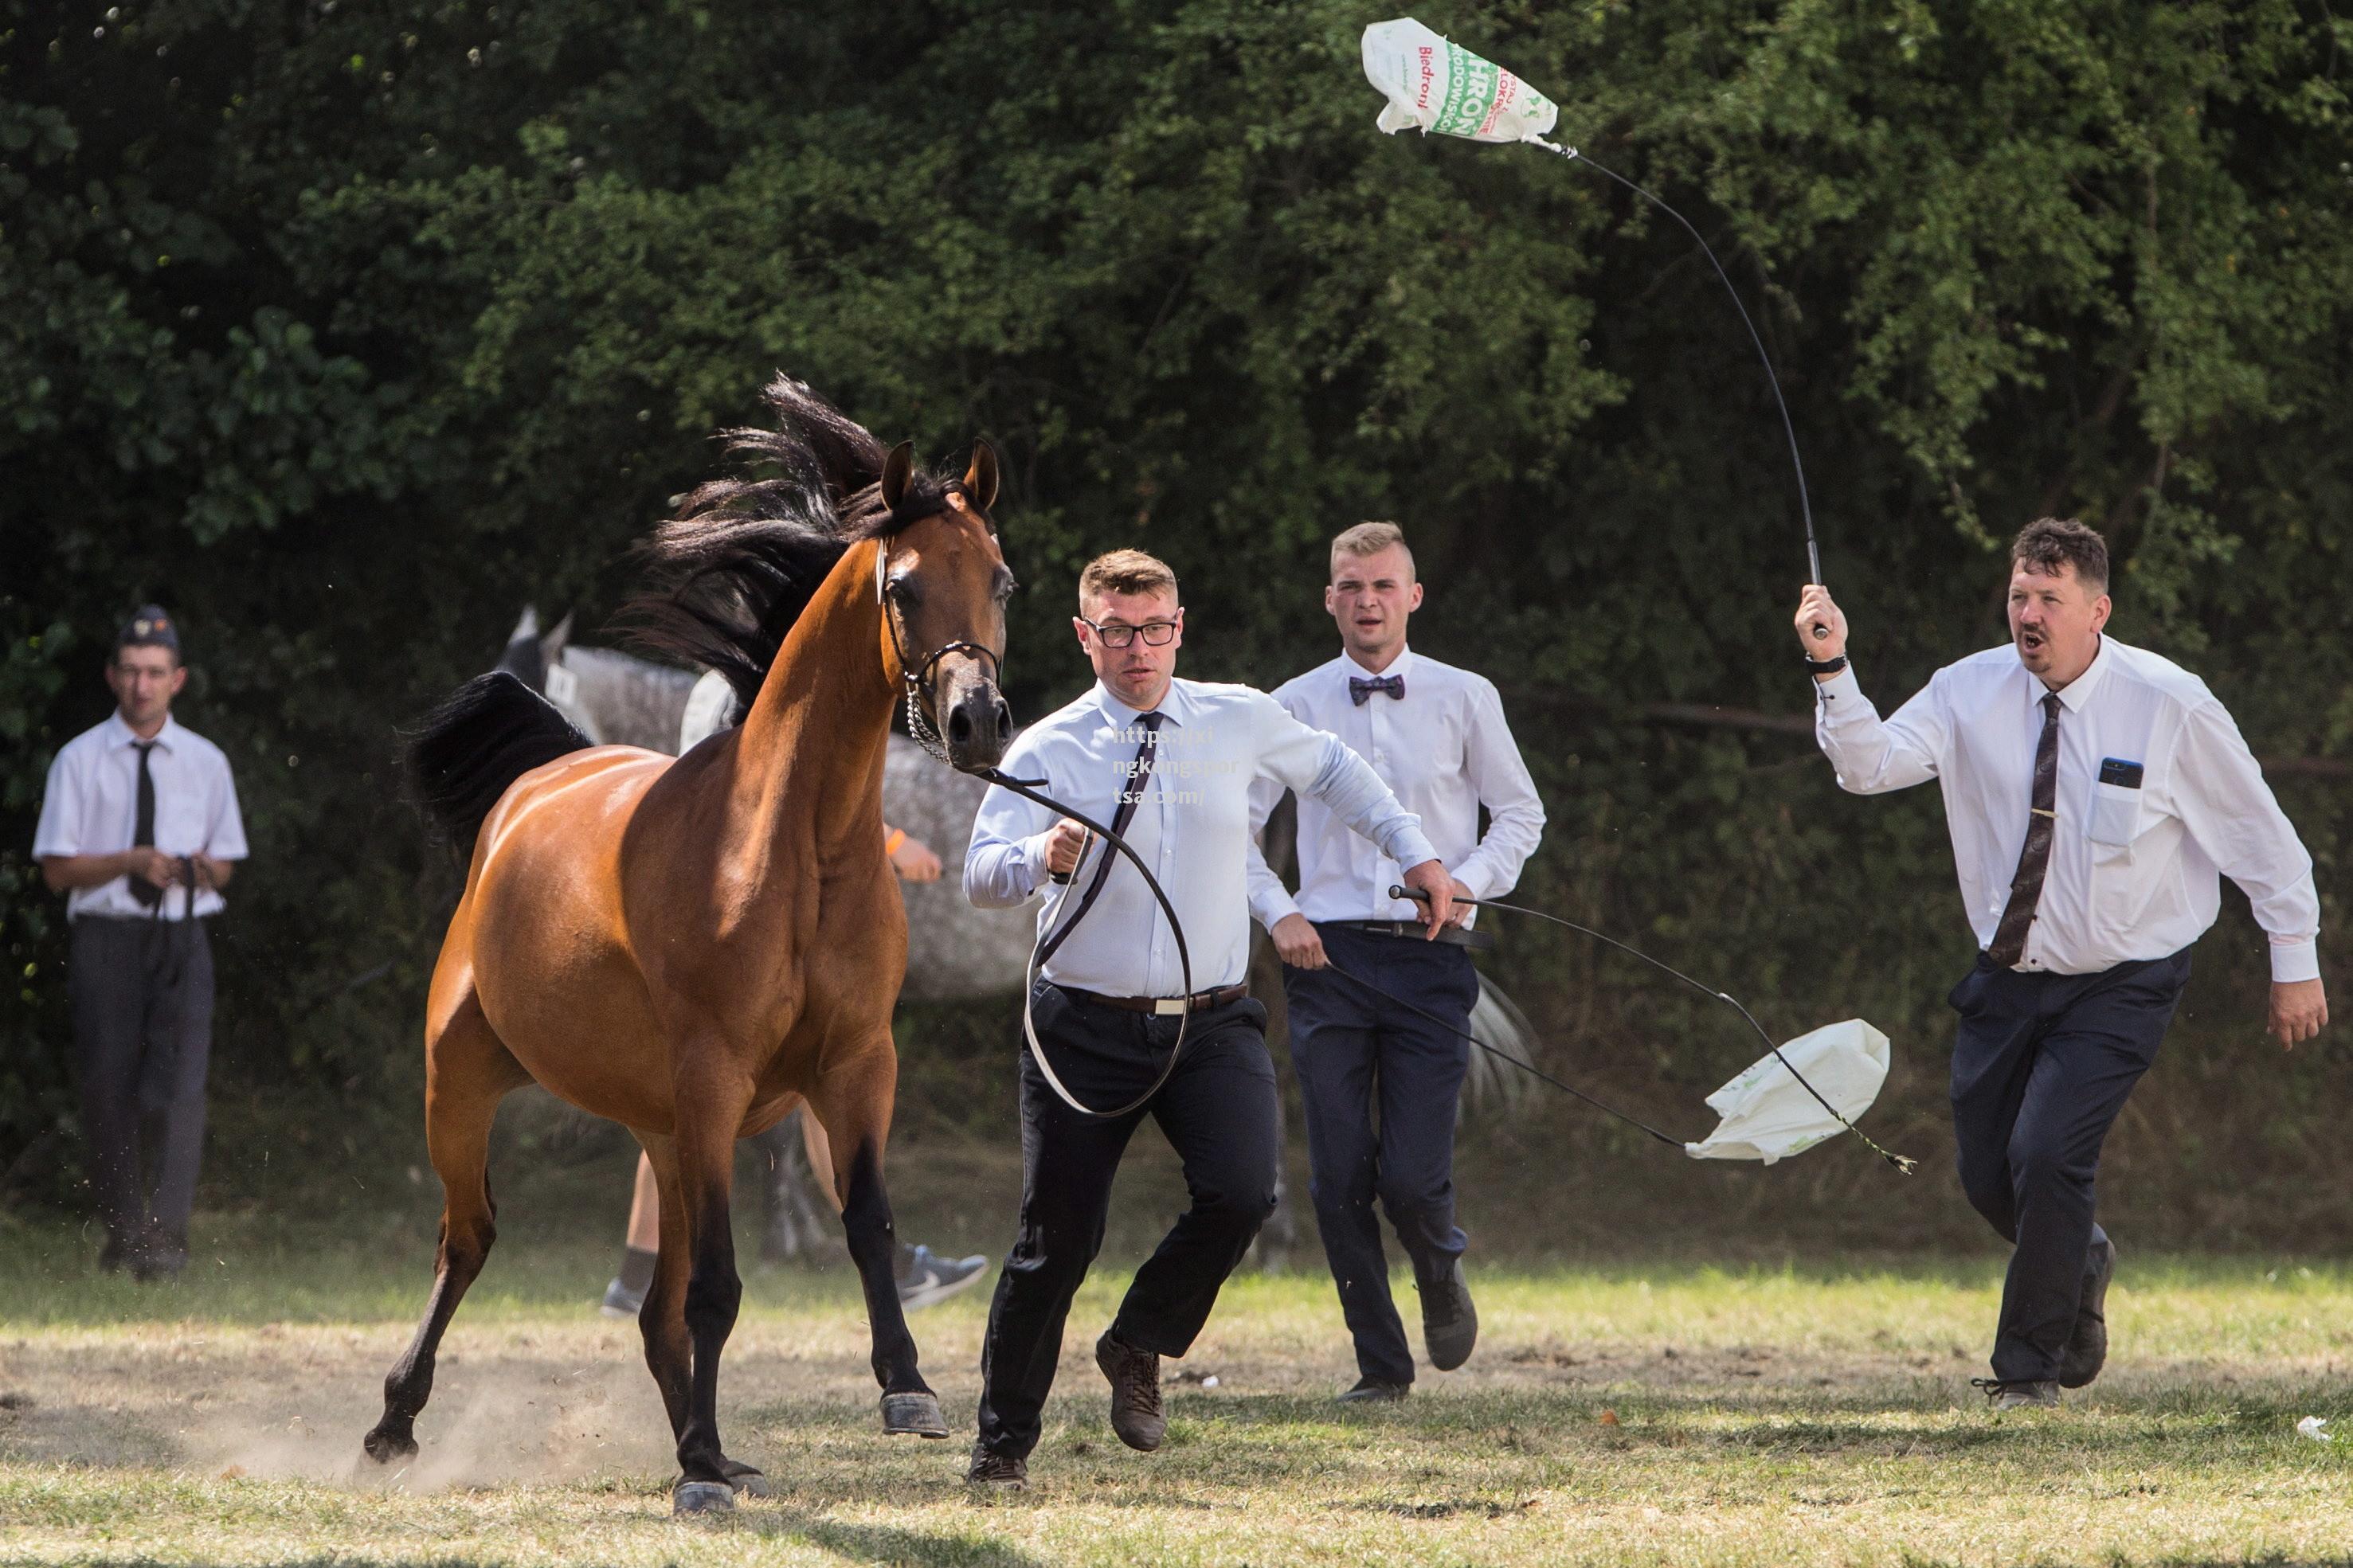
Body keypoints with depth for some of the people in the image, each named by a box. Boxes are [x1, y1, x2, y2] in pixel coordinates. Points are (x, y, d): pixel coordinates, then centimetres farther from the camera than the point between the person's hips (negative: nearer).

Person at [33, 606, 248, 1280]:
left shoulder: (206, 763, 11)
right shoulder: (80, 761, 4)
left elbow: (225, 867, 17)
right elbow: (58, 870, 1)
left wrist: (202, 867, -8)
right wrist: (131, 861, -15)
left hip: (181, 943, 0)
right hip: (106, 939, 0)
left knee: (178, 1083, -14)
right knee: (107, 1089, 2)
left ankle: (166, 1238, -19)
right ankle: (121, 1232, 16)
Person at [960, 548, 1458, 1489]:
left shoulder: (1243, 723, 4)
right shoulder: (1048, 752, -4)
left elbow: (1331, 770, 24)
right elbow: (980, 875, -14)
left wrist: (1415, 855, 23)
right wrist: (1041, 858, -34)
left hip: (1212, 1024, 2)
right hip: (1087, 1025, -2)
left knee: (1241, 1193, -22)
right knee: (1057, 1238, 0)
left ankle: (1138, 1348, 5)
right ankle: (1003, 1440, 18)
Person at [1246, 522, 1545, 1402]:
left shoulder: (1465, 700, 6)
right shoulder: (1293, 708, 7)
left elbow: (1520, 814, 13)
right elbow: (1236, 825, 12)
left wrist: (1467, 884, -4)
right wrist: (1277, 913, -2)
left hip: (1430, 958, -1)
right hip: (1327, 957, 1)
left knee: (1413, 1178, -10)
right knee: (1340, 1179, -2)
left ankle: (1441, 1275, 25)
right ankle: (1380, 1366, 10)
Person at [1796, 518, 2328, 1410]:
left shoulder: (2169, 706, -14)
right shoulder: (1972, 694, -6)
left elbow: (2260, 834, -4)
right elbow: (1871, 766, -19)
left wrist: (2297, 963, 0)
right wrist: (1832, 670, -35)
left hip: (2123, 984, -4)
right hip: (2009, 976, 4)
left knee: (2047, 1156, -17)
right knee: (1988, 1176, 7)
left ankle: (2030, 1370, 2)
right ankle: (2080, 1263, 42)